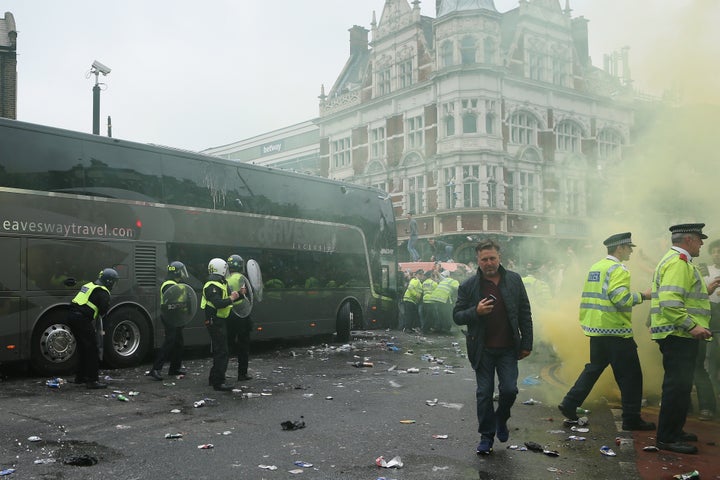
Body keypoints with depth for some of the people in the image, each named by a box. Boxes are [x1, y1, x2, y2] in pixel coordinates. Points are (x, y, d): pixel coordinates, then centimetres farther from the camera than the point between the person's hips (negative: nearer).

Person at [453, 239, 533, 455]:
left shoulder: (514, 280, 2)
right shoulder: (468, 286, -3)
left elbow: (525, 314, 5)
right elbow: (457, 316, 0)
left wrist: (526, 343, 2)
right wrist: (476, 311, -20)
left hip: (508, 348, 1)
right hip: (483, 350, 0)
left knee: (509, 389, -5)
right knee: (484, 393, 4)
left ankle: (501, 419, 26)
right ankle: (486, 436, 19)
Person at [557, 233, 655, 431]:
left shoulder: (595, 268, 15)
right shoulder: (617, 269, -13)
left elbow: (588, 297, 19)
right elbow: (620, 298, -23)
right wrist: (642, 295, -11)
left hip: (596, 330, 9)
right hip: (615, 332, -9)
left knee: (594, 368, 17)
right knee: (631, 375, 1)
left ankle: (569, 405, 15)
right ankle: (631, 418, 5)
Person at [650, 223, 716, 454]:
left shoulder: (677, 261, 20)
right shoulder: (678, 262, -16)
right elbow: (670, 302, -27)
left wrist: (706, 290, 22)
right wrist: (692, 326, -27)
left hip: (679, 335, 11)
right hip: (677, 335, -11)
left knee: (679, 385, 18)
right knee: (678, 386, -8)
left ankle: (674, 431, 28)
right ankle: (666, 438, -3)